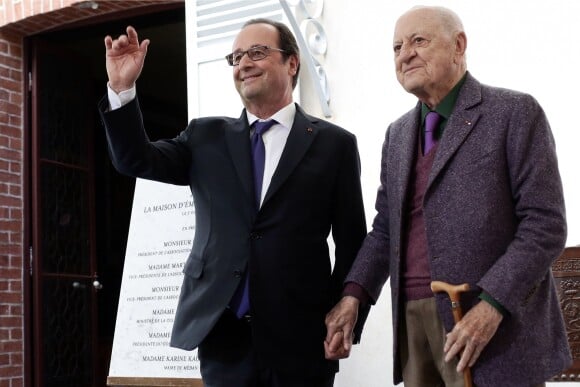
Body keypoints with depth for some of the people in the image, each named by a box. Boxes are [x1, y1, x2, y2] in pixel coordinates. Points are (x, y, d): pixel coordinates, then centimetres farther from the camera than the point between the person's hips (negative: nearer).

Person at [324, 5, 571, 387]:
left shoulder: (515, 112, -3)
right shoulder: (398, 134, 17)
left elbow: (545, 224, -9)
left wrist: (492, 305, -19)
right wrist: (354, 294, 1)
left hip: (498, 328, -5)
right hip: (413, 321, 6)